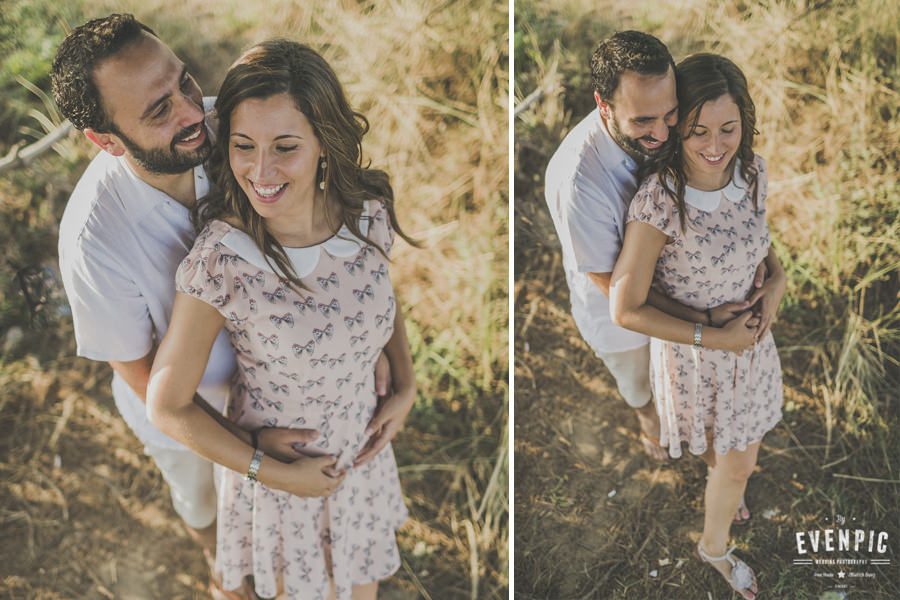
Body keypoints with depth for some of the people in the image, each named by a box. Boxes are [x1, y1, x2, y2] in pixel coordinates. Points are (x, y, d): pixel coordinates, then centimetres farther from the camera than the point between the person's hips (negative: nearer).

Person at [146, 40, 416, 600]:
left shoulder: (369, 213, -17)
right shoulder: (221, 260, -30)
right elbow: (169, 408, -19)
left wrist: (407, 385, -4)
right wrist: (276, 473, -16)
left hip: (363, 451, 4)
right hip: (276, 469, -3)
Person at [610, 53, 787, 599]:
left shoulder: (753, 170, -14)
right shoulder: (659, 200, -32)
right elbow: (627, 310, -26)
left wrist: (777, 285, -12)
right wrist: (714, 339, -22)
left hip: (749, 336, 6)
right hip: (694, 350, -5)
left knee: (742, 449, 26)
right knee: (737, 463, 15)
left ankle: (716, 545, 59)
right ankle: (714, 546, 49)